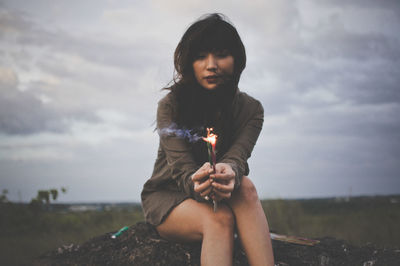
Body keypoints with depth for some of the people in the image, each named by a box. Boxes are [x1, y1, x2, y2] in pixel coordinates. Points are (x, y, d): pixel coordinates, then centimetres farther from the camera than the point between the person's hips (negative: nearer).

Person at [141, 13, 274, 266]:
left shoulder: (251, 109, -4)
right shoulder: (171, 105, -12)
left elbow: (237, 157, -20)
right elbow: (181, 166, -23)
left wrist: (229, 171, -48)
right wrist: (197, 182, -49)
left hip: (219, 198, 3)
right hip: (167, 196, -2)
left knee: (245, 187, -33)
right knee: (220, 219, -36)